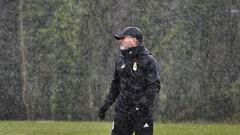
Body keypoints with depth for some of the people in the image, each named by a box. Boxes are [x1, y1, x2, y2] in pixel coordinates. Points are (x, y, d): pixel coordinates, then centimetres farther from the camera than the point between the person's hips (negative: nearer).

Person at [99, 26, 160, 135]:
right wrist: (106, 105, 17)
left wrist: (142, 104, -23)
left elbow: (154, 86, -14)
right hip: (122, 111, 6)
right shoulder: (120, 61, 11)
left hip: (142, 110, -6)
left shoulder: (147, 60, -9)